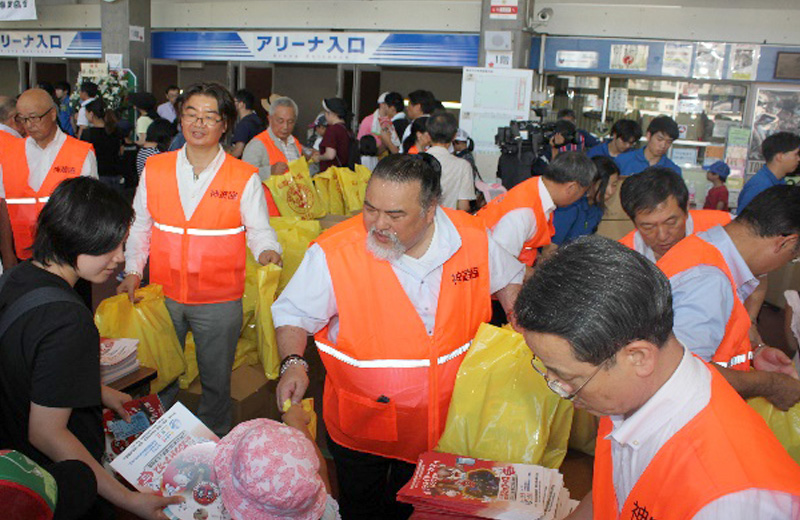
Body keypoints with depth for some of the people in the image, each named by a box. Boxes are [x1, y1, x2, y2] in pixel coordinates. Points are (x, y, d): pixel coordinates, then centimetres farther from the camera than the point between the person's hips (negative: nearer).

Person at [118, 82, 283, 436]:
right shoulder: (155, 169, 2)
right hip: (163, 294, 3)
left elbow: (259, 231, -5)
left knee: (216, 382, 13)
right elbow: (140, 226, 10)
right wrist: (132, 271, 2)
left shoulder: (244, 178, -7)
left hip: (219, 301, -2)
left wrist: (268, 253, -26)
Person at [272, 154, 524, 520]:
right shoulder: (332, 253, -25)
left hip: (444, 425, 3)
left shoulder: (473, 239, -14)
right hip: (360, 430, -2)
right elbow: (292, 313, -10)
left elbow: (509, 280, 8)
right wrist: (293, 363, -27)